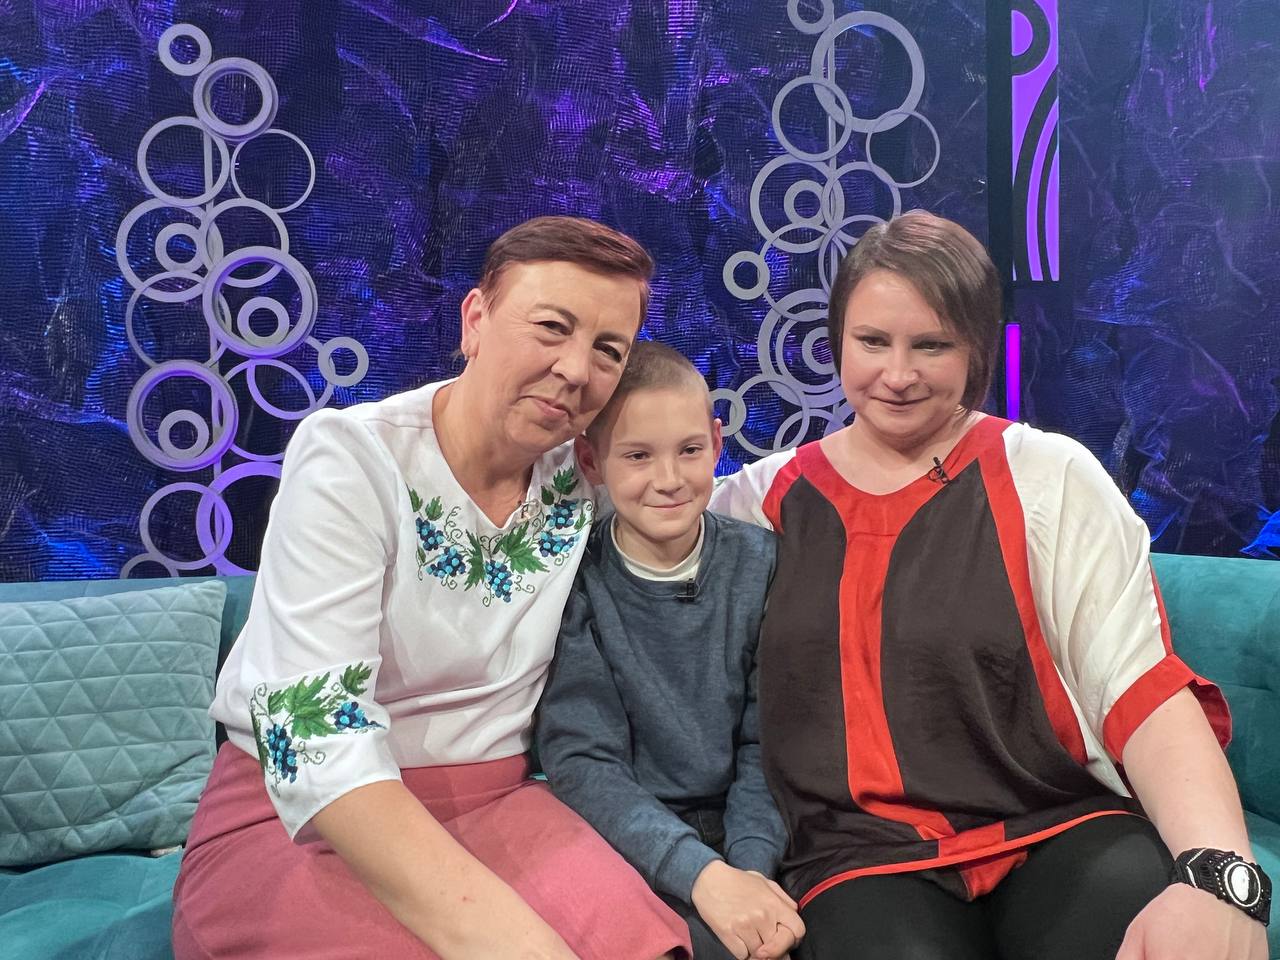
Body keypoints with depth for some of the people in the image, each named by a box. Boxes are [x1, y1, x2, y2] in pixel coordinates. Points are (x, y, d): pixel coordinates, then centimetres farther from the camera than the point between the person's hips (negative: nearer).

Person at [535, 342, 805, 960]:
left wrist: (751, 866, -17)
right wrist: (701, 873, -26)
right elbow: (581, 763, -14)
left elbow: (767, 745, -1)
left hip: (739, 834, 3)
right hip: (622, 840, -2)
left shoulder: (759, 564, -2)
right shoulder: (575, 581, -8)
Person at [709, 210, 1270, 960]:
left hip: (1060, 831, 1)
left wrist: (1218, 873, -21)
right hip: (863, 853, 0)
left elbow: (1144, 687, -6)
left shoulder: (1050, 479, 1)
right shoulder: (763, 498, 8)